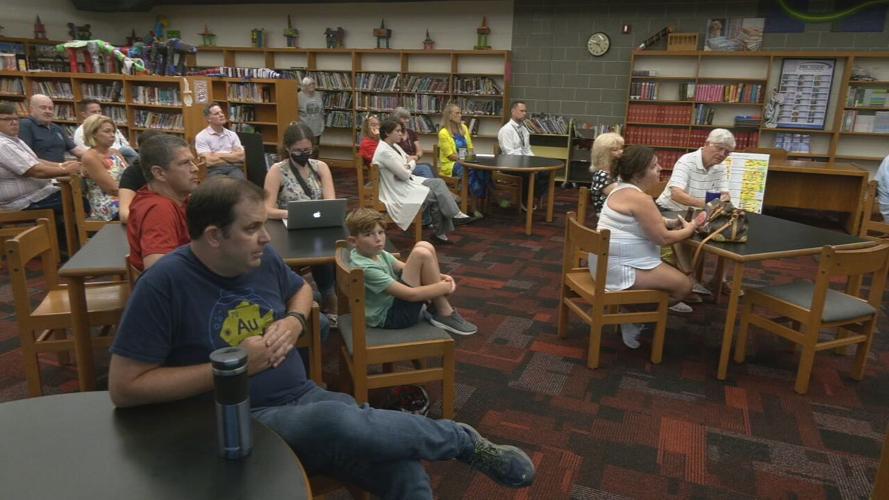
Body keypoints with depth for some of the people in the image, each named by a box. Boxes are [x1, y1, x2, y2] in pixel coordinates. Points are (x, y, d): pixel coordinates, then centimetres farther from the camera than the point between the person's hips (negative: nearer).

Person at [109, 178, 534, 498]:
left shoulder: (261, 258, 2)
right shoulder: (165, 283, -15)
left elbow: (300, 289, 24)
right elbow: (124, 388, -15)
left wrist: (294, 321, 0)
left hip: (304, 397, 5)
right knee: (341, 422, -37)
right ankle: (466, 441, -13)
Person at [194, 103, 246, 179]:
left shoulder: (232, 134, 17)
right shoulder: (201, 136, 5)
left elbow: (241, 156, 4)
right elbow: (210, 161, -7)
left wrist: (219, 155, -2)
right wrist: (232, 158, 1)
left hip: (233, 169, 3)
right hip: (215, 170, -3)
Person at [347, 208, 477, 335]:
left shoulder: (375, 252, 2)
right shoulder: (366, 268, -27)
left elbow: (408, 269, 8)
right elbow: (411, 294, -27)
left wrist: (439, 277, -7)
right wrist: (445, 287, -15)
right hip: (389, 317, -9)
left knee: (424, 246, -3)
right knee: (422, 255, -23)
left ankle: (437, 306, 4)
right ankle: (445, 314, -9)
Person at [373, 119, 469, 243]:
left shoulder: (394, 146, 9)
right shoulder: (384, 151, -22)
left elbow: (411, 161, 12)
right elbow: (404, 174, -22)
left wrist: (408, 166, -11)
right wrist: (409, 166, 0)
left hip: (408, 181, 10)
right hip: (397, 190, -10)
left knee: (438, 183, -6)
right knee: (435, 194, -13)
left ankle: (453, 213, -6)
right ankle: (440, 230, 2)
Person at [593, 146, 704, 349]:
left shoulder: (624, 188, 10)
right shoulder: (639, 198, -21)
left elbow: (649, 221, 21)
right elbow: (663, 238, -17)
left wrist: (673, 223, 4)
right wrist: (691, 228, -1)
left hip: (607, 262, 10)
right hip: (620, 268, -10)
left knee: (672, 271, 23)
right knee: (684, 284, -2)